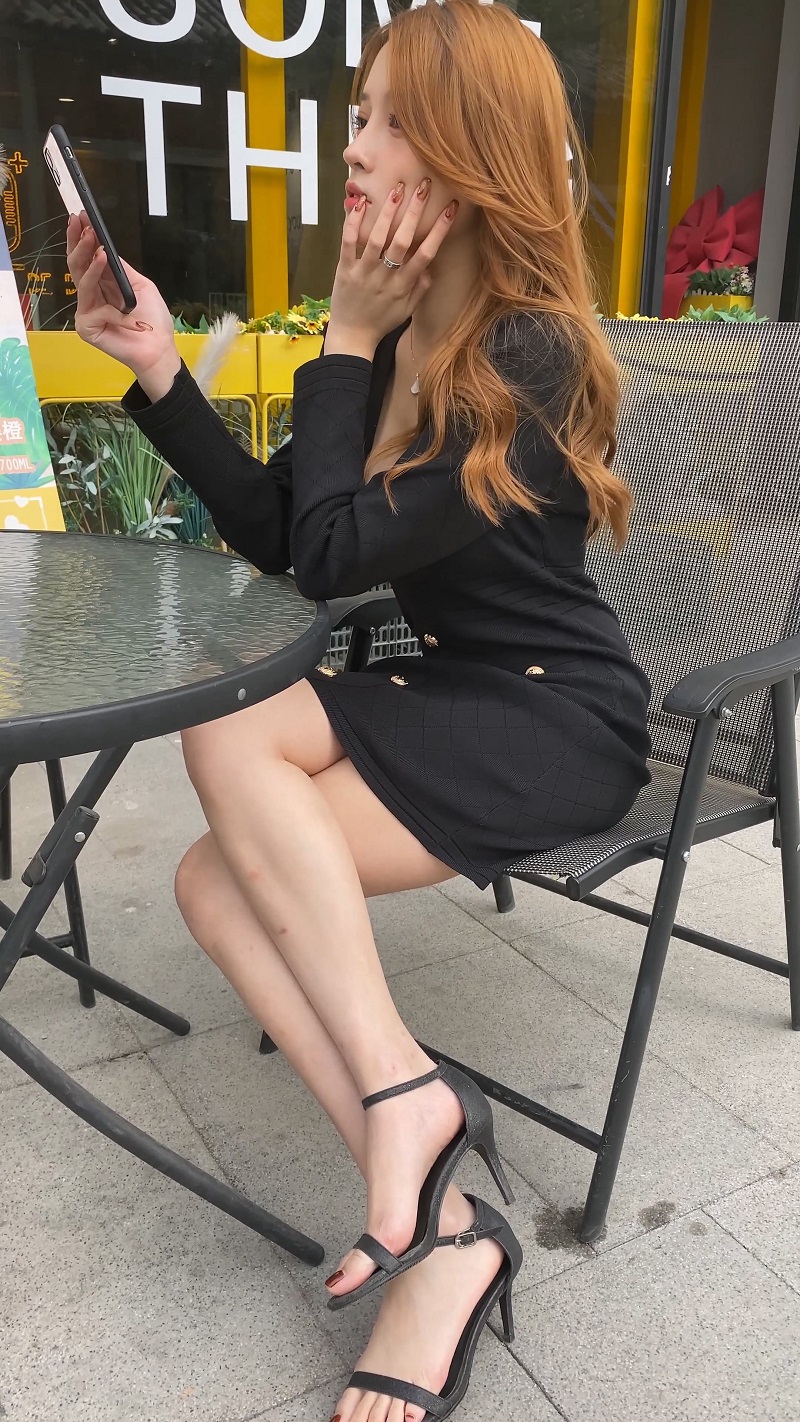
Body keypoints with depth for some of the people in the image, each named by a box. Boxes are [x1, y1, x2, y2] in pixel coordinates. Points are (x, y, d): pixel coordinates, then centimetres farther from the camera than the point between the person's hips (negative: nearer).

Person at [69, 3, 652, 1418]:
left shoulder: (529, 357, -17)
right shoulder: (408, 332, 7)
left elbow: (335, 555, -22)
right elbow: (272, 532, 5)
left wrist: (348, 340, -13)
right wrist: (159, 371, -1)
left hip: (557, 719, -8)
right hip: (445, 694, 8)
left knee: (231, 737, -24)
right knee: (215, 882, -10)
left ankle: (401, 1090, -14)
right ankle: (441, 1224, -11)